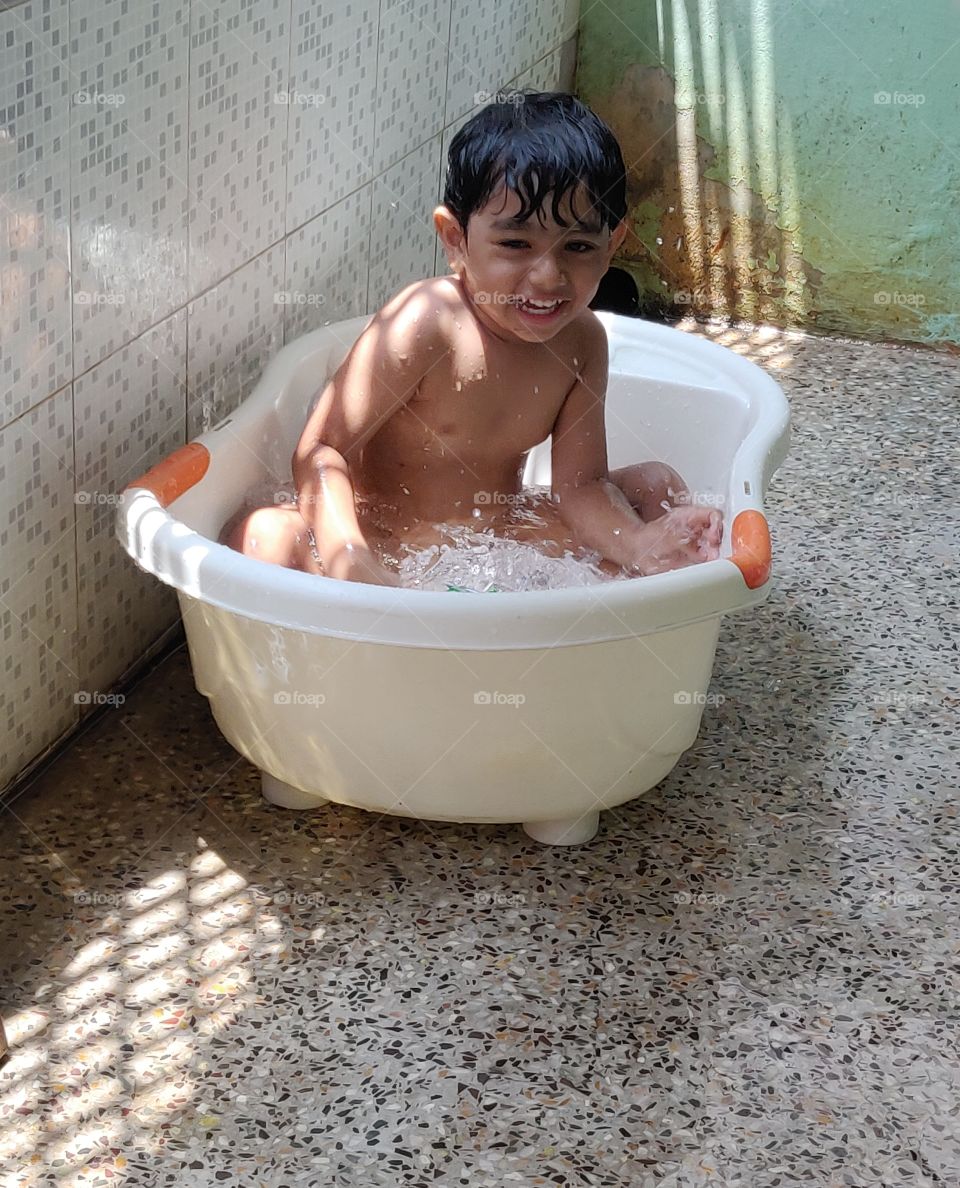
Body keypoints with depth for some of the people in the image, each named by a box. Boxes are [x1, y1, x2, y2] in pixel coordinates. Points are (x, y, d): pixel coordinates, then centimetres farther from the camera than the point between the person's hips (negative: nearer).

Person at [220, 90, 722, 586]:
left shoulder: (581, 340, -4)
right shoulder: (424, 322, -23)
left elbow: (579, 485, -3)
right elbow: (321, 449, -25)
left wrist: (637, 545, -24)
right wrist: (346, 557, -43)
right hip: (388, 550, -5)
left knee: (656, 485, 1)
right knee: (261, 535, -32)